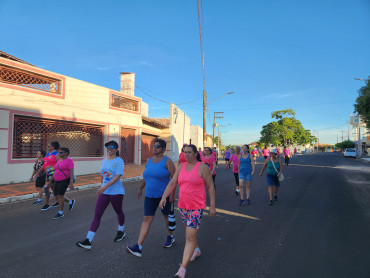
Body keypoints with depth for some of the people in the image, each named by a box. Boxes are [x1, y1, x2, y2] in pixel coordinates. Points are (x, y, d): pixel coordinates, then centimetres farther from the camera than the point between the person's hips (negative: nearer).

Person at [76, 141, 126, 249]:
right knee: (97, 215, -2)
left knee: (118, 212, 15)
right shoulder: (104, 161, 10)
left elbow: (117, 176, -22)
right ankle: (88, 240, -2)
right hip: (104, 192, 5)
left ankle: (121, 231, 40)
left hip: (116, 192, -5)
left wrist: (105, 187, -30)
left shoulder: (119, 161, -11)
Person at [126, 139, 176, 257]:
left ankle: (170, 237, 39)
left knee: (167, 216, 15)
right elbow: (146, 176, 20)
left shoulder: (167, 161, -11)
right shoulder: (149, 160, 6)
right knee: (147, 219, -1)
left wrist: (172, 194, -18)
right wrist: (141, 188, 24)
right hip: (150, 195, 4)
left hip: (164, 195, -4)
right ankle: (138, 247, -2)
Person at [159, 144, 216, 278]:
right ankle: (196, 250, 51)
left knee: (189, 237, -9)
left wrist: (212, 206, -9)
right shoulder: (181, 167, 3)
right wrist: (164, 197, -13)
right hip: (183, 205, 6)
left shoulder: (202, 167, -12)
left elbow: (210, 187, -8)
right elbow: (172, 183, 0)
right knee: (190, 230, 24)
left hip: (197, 207, -6)